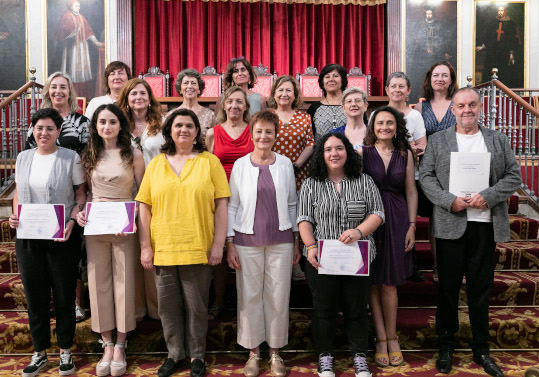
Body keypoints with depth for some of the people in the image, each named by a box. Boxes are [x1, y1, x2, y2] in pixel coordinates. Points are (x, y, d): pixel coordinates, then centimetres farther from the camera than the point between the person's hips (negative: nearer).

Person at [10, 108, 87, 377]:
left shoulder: (70, 158, -4)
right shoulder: (23, 157, 8)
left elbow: (81, 194, -1)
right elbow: (18, 192, 16)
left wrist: (72, 220, -16)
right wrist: (15, 215, -1)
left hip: (61, 238, -3)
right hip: (27, 237, 3)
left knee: (64, 296, 6)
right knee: (35, 296, 10)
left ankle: (65, 351, 23)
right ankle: (39, 353, 25)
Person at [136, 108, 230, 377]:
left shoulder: (210, 161, 1)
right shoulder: (156, 164, 8)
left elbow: (221, 205, -1)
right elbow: (145, 207, 6)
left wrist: (218, 244, -6)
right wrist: (145, 247, 1)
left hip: (198, 249, -2)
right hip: (163, 249, 2)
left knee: (196, 306, 9)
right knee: (168, 306, 12)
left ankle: (197, 355, 26)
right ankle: (174, 354, 30)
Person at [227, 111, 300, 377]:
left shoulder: (285, 164, 5)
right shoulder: (240, 165, 2)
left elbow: (292, 203, 9)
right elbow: (232, 206, 3)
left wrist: (296, 240, 7)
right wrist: (229, 243, -2)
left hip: (280, 240, 1)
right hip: (247, 240, -1)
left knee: (278, 296, 6)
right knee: (249, 296, 5)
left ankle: (275, 352, 22)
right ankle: (253, 352, 22)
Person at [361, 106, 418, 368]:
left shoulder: (405, 154, 8)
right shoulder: (363, 153, 1)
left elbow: (411, 192, 9)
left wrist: (412, 226, 3)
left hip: (396, 219, 1)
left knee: (388, 283, 4)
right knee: (373, 282, 2)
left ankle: (390, 337, 20)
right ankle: (382, 339, 14)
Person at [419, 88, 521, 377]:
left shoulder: (498, 140, 11)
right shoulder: (437, 140, 7)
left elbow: (513, 176, 5)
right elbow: (425, 176, 0)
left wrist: (488, 196, -12)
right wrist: (450, 201, -14)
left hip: (485, 224, 1)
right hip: (450, 225, -1)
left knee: (481, 288, 9)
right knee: (448, 287, 6)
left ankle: (481, 350, 22)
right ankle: (446, 347, 20)